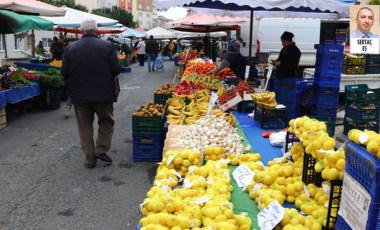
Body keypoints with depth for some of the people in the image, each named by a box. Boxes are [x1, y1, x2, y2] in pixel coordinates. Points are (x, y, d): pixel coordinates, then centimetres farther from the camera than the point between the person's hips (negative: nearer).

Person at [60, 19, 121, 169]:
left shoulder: (70, 48, -3)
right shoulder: (107, 46, -7)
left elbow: (64, 73, -3)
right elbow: (116, 69, -9)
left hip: (80, 94, 1)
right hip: (104, 93, -1)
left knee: (85, 126, 12)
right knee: (106, 121, 19)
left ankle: (90, 158, 15)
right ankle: (101, 149, 8)